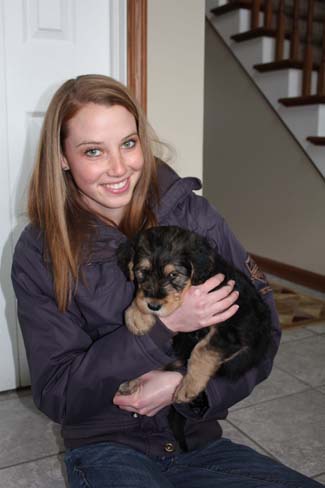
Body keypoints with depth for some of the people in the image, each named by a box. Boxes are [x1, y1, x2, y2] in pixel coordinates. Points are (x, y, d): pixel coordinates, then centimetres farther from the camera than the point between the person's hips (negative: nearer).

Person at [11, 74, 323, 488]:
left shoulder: (192, 215, -8)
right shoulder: (38, 254, -10)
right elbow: (54, 396, -12)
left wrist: (186, 383, -20)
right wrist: (164, 326, -22)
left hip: (199, 441, 3)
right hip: (106, 449, -2)